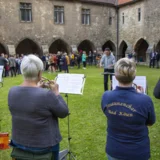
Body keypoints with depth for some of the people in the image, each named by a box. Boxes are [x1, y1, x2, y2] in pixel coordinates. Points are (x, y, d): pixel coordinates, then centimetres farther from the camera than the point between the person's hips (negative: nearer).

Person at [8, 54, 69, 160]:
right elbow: (64, 113, -13)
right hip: (42, 145, -5)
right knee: (53, 139, 28)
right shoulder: (47, 95, -28)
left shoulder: (12, 92, -12)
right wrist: (56, 93, -5)